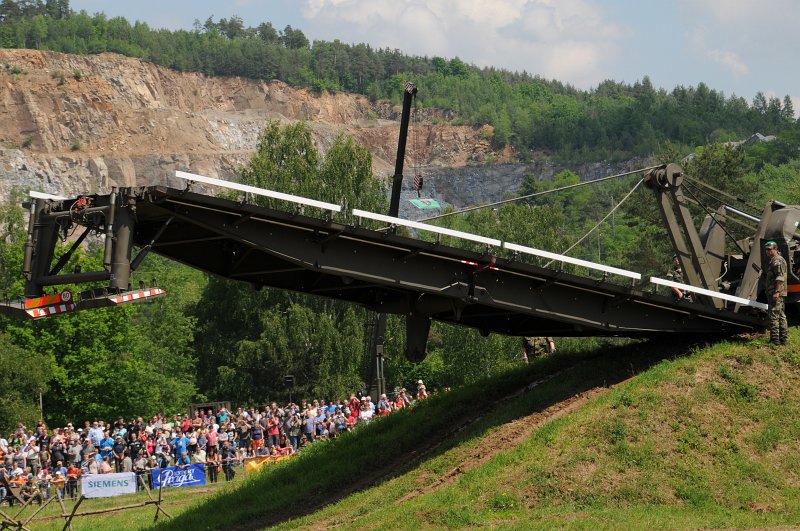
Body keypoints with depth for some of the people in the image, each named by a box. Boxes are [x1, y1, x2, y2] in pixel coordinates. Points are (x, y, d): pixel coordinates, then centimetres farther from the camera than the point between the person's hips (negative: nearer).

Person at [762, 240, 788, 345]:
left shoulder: (778, 261, -13)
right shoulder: (771, 260, 19)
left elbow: (780, 278, -21)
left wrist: (776, 292, -25)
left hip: (776, 293, -11)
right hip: (772, 292, 11)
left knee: (774, 316, -10)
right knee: (781, 316, 13)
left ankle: (775, 340, -11)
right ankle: (783, 339, 18)